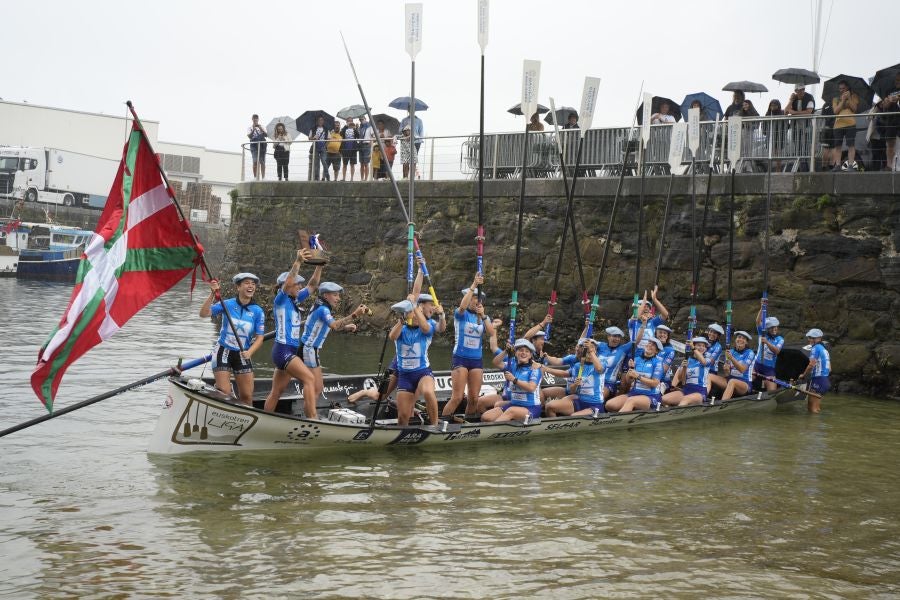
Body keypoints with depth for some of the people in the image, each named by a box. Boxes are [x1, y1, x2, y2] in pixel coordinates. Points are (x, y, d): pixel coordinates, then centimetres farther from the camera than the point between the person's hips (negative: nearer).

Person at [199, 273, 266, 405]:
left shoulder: (258, 312, -2)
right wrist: (212, 294, -26)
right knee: (224, 394, -8)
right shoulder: (227, 304, -6)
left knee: (247, 396, 2)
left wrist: (249, 352, -22)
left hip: (243, 355, 2)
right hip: (223, 352, -2)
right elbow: (204, 314, -16)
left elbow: (259, 338, -4)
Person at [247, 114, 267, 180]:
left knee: (262, 162, -2)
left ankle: (263, 177, -3)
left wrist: (261, 129, -10)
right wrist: (253, 130, -17)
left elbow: (266, 135, 4)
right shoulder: (250, 128, 11)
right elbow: (249, 136, -4)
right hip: (254, 146, -2)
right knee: (255, 162, -11)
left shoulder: (261, 127, 16)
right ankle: (255, 177, -9)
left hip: (262, 145, 2)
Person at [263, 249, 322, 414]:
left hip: (292, 351, 9)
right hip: (283, 350, -9)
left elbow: (312, 285, 15)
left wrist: (320, 265, 4)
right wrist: (298, 262, -35)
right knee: (309, 379, -20)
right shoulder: (280, 299, -6)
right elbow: (287, 284, -25)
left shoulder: (295, 300, 14)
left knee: (276, 392, 11)